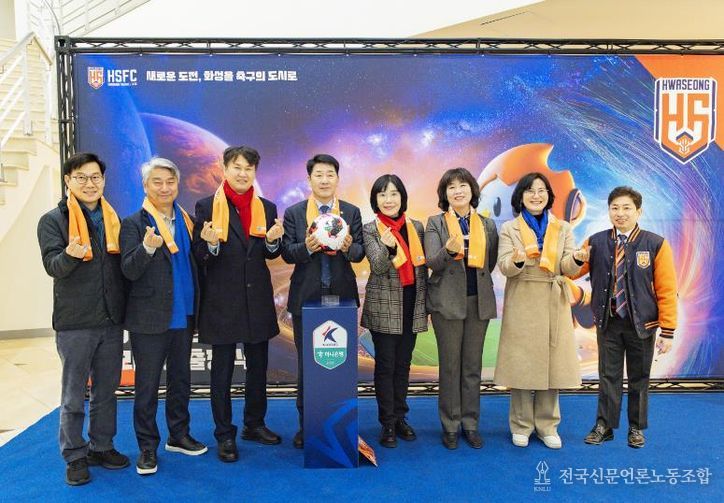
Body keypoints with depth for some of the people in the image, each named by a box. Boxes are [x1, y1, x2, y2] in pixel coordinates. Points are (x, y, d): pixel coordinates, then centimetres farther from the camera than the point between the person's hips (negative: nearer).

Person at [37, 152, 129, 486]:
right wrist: (71, 255, -38)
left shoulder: (114, 220, 10)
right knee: (73, 395, 6)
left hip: (111, 320, 4)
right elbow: (53, 265, -16)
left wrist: (125, 308, 6)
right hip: (75, 323, -4)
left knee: (106, 390, 14)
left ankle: (101, 447, 29)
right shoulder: (53, 220, -3)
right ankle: (75, 456, 20)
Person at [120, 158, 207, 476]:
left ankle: (178, 435, 33)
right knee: (147, 385, 5)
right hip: (149, 318, -5)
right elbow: (129, 270, -17)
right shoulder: (133, 224, -6)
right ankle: (147, 447, 20)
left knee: (180, 379, 17)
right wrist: (147, 248, -33)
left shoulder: (186, 221, 9)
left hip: (183, 316, 5)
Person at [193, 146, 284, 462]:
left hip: (258, 299, 4)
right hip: (222, 300, -4)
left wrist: (273, 240, -14)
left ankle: (254, 424, 32)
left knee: (258, 366, 15)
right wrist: (211, 244, -26)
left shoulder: (266, 208, 6)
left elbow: (273, 254, 8)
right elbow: (199, 257, -5)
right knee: (222, 370, 7)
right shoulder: (207, 207, -4)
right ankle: (224, 435, 20)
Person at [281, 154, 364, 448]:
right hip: (306, 298, -1)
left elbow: (360, 253, -2)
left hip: (342, 296, 1)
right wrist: (306, 247, -25)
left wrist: (348, 247, -24)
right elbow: (287, 253, -5)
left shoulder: (352, 212, 5)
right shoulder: (294, 213, 2)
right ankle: (306, 423, 23)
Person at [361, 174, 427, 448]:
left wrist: (424, 303, 11)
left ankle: (400, 417, 24)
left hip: (411, 304, 4)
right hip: (384, 305, -3)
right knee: (385, 364, 2)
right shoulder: (370, 230, -4)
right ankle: (388, 423, 13)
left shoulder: (416, 227, 7)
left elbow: (422, 268, 12)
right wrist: (386, 246, -36)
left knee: (403, 363, 11)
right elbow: (378, 267, -16)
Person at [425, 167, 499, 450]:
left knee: (473, 366, 9)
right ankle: (450, 426, 17)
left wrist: (476, 280, 4)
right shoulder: (436, 223, -1)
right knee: (450, 366, 5)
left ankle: (470, 424, 22)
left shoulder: (487, 225, 8)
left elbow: (491, 264, 15)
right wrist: (449, 249, -29)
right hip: (447, 302, -2)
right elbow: (432, 263, -12)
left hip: (479, 302, 3)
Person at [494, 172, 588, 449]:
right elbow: (504, 267, -9)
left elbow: (567, 268, -1)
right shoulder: (509, 228, 3)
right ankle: (521, 425, 16)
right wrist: (517, 260, -32)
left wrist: (576, 258, -24)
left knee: (552, 363, 4)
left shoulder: (563, 228, 9)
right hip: (522, 305, -2)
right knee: (521, 364, 1)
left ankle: (547, 425, 19)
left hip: (554, 304, 2)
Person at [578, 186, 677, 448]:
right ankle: (604, 426, 23)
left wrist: (668, 330, -10)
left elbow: (667, 290, -8)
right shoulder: (596, 242, -3)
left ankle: (637, 428, 30)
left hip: (641, 323, -1)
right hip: (608, 322, 1)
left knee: (639, 377, 13)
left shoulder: (656, 244, -9)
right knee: (608, 375, 10)